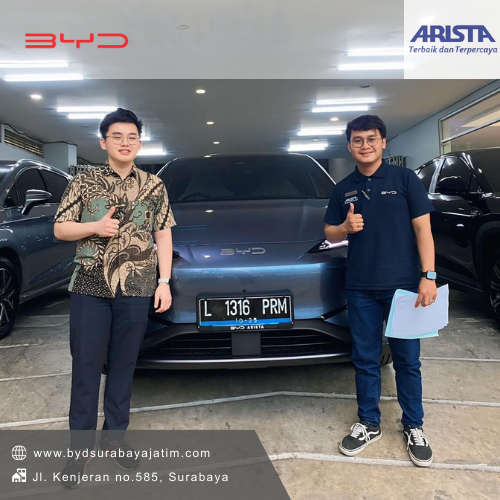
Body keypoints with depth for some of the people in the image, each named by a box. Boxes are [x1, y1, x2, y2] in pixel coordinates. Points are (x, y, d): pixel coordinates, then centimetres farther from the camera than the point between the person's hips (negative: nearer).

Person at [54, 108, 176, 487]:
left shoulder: (154, 186, 7)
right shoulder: (84, 182, 5)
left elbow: (163, 236, 7)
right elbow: (60, 229, 7)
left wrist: (164, 281, -1)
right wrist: (96, 227, -13)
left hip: (136, 289, 1)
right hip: (89, 288, 0)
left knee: (123, 366, 10)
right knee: (85, 367, 5)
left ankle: (115, 437, 27)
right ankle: (82, 446, 20)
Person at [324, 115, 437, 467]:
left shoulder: (405, 179, 0)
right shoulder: (343, 189, 10)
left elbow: (422, 229, -3)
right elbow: (330, 233, 15)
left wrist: (428, 276, -12)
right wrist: (345, 227, -8)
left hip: (402, 284, -3)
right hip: (360, 288, 3)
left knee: (407, 359, 9)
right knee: (365, 360, 11)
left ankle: (414, 427, 27)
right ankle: (369, 424, 28)